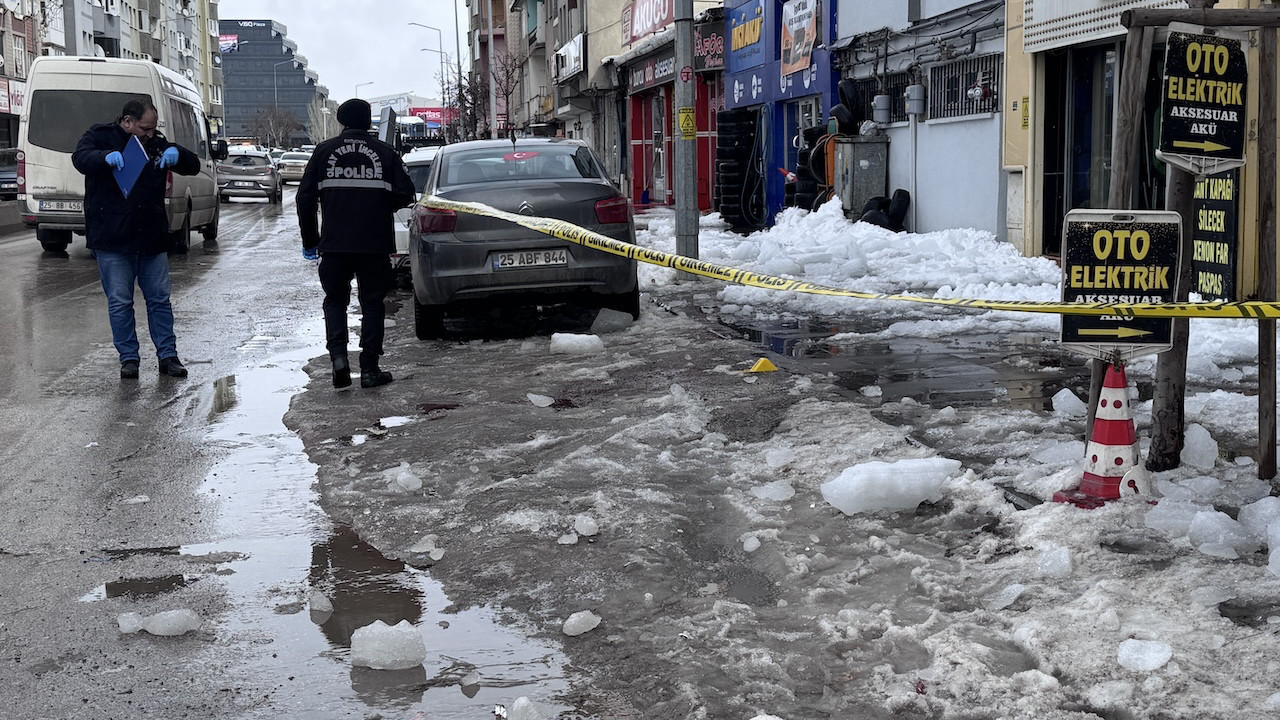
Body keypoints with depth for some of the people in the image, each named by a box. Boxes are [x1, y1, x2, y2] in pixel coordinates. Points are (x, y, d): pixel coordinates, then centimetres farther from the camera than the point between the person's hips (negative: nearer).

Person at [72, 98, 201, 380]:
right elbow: (81, 158, -18)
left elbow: (193, 166, 10)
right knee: (120, 303, 1)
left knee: (160, 299, 6)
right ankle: (128, 358, 11)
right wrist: (106, 157, -38)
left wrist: (177, 153, -13)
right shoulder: (101, 136, 1)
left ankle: (168, 356, 13)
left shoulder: (155, 143, 12)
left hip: (152, 240, 4)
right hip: (113, 240, -4)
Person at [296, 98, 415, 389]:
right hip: (375, 245, 0)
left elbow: (305, 198, 2)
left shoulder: (324, 151, 3)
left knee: (335, 300, 15)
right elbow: (405, 194, -1)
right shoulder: (385, 153, 2)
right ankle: (370, 369, 6)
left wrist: (310, 240, 11)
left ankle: (338, 355, -5)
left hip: (335, 244, 0)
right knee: (372, 303, 9)